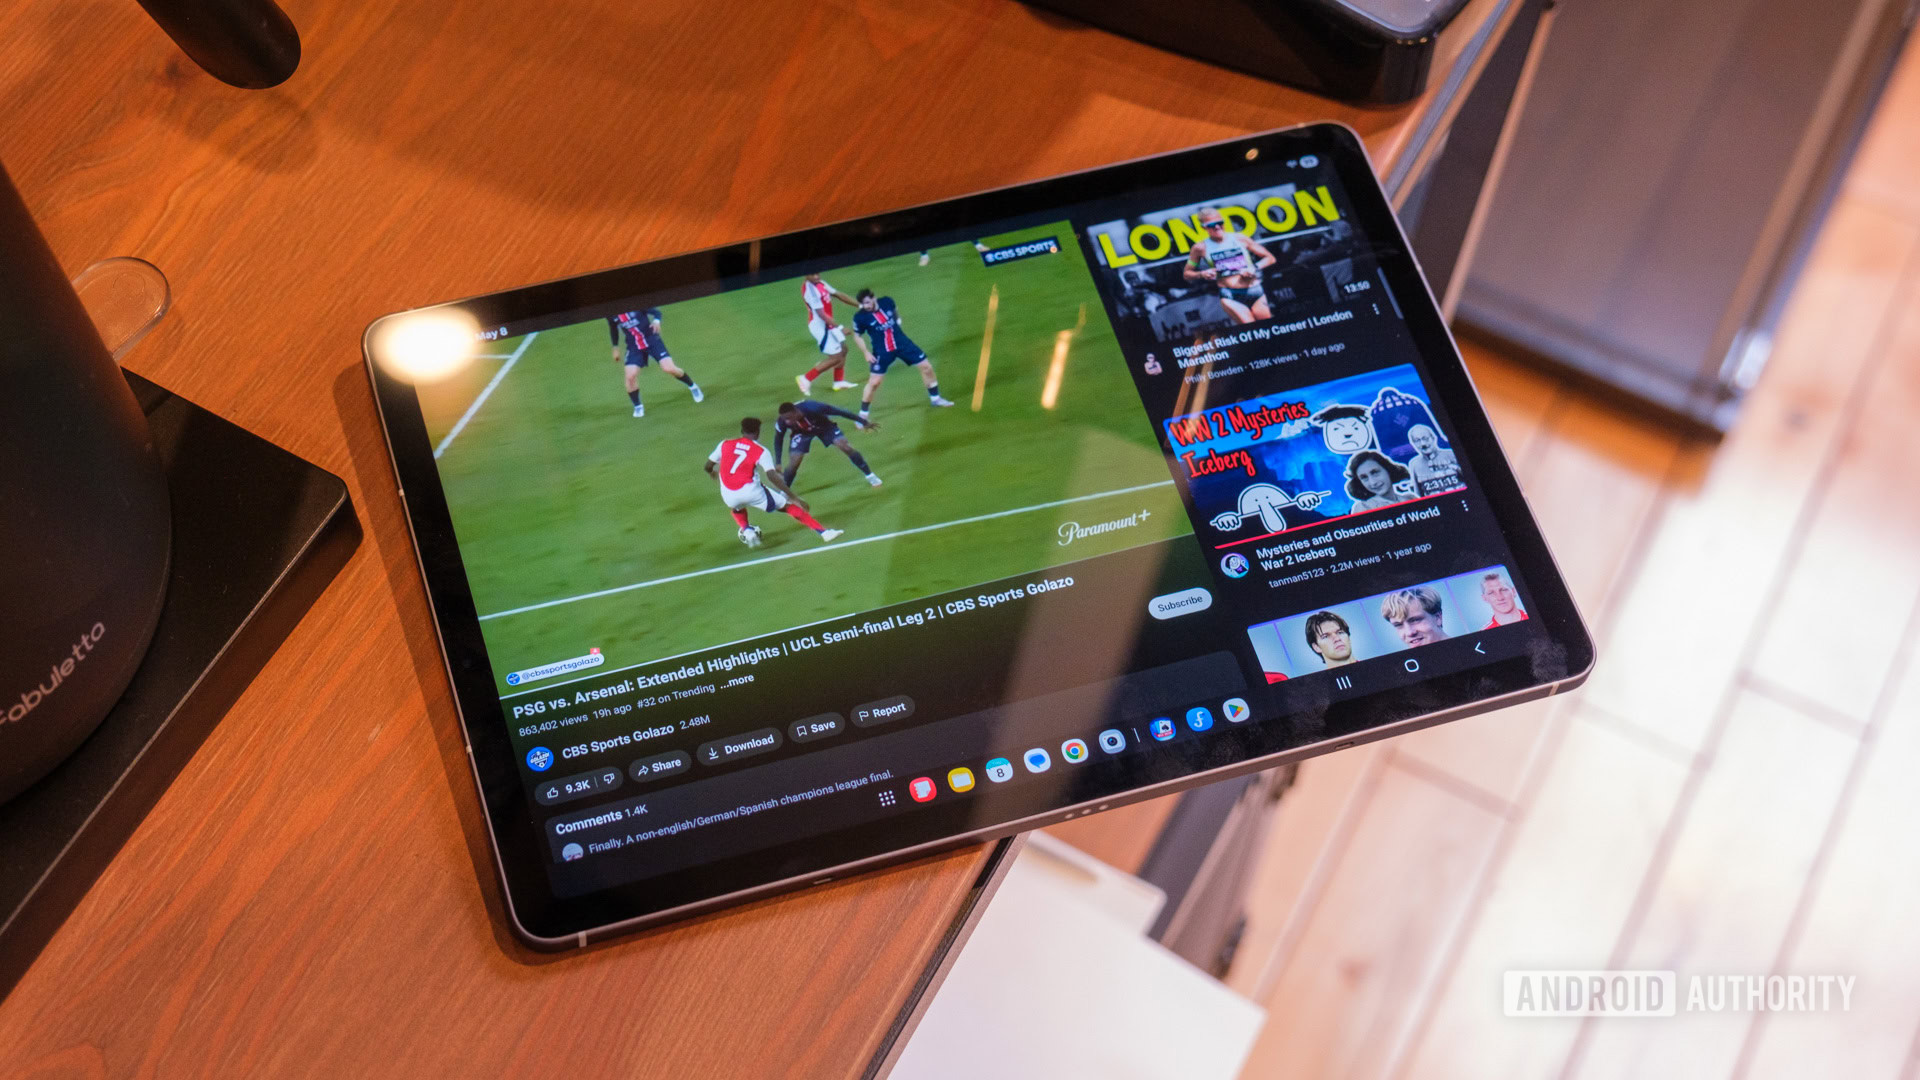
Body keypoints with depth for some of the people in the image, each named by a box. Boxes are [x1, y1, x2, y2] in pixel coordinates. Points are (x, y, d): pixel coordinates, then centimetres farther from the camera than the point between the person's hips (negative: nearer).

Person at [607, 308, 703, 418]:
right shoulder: (610, 314, -6)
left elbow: (655, 311, -9)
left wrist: (656, 320, -30)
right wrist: (615, 347, 15)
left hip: (652, 340, -3)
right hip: (633, 346, 3)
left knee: (669, 368, -13)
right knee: (630, 376, -15)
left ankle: (692, 386, 15)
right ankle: (638, 407, 8)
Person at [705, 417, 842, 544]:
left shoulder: (725, 444, 8)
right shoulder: (761, 451, 0)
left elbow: (708, 467, 15)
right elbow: (772, 477, -12)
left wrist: (712, 473, 41)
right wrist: (795, 498, -10)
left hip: (729, 496, 3)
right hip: (751, 491, -3)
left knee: (737, 507, 40)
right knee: (789, 506, 11)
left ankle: (746, 530, 11)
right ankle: (823, 532, 3)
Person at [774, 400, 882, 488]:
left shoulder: (812, 408, -43)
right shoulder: (782, 422, -34)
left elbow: (839, 412, -30)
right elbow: (778, 440, -12)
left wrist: (864, 422, -22)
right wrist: (778, 464, -16)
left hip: (823, 425, -1)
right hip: (801, 432, 1)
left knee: (846, 447, -12)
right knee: (794, 462, -13)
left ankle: (869, 476, 6)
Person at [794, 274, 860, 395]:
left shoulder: (820, 284, 2)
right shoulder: (810, 290, -26)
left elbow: (839, 295, 9)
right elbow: (821, 314, -27)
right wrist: (839, 328, -24)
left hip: (827, 324, 9)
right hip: (820, 326, -9)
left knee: (843, 350, 20)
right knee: (836, 357, -4)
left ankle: (839, 381, 36)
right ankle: (806, 379, 4)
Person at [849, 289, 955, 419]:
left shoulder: (887, 302, -14)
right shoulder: (860, 317, -20)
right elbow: (857, 336, -5)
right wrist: (867, 353, -11)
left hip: (902, 343, 3)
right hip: (882, 352, -3)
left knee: (926, 366, 6)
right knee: (874, 382, -10)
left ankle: (935, 399, 27)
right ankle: (863, 415, 7)